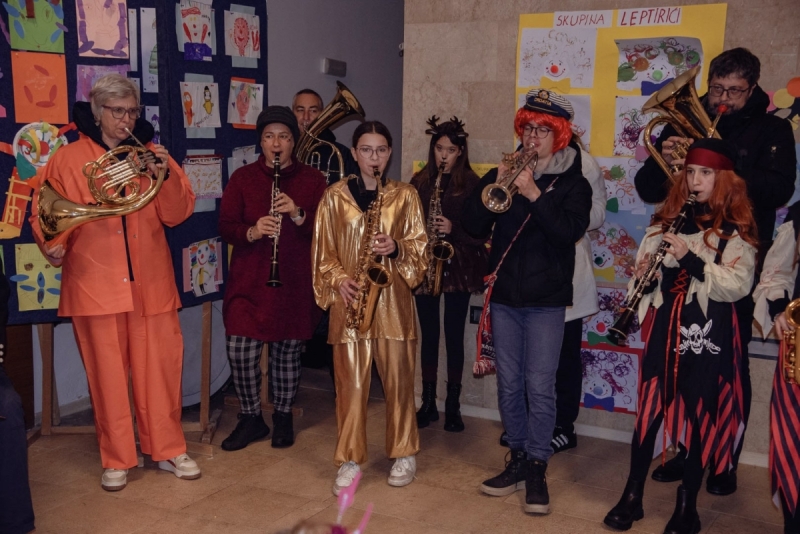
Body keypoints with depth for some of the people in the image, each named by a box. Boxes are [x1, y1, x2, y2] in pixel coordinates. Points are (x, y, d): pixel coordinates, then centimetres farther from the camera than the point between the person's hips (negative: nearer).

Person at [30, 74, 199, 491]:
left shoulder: (151, 155, 9)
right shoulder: (68, 159, 4)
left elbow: (177, 214, 1)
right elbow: (44, 214, 5)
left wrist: (165, 175, -15)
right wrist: (51, 246, -14)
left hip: (151, 283, 2)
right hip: (95, 284, -1)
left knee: (160, 368, 6)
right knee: (108, 374, 5)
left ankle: (167, 448, 22)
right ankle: (116, 460, 20)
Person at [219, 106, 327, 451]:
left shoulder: (312, 180, 4)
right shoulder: (242, 178, 6)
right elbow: (225, 227, 1)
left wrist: (298, 215, -20)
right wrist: (251, 232, -20)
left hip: (296, 283, 0)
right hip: (249, 281, 1)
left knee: (287, 352, 8)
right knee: (240, 351, -4)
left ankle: (283, 416, 28)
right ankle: (251, 418, 17)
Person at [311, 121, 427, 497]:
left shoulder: (405, 195, 6)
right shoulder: (335, 196, 5)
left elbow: (419, 246, 6)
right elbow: (323, 251, 5)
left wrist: (397, 248, -14)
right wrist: (339, 280, -11)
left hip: (393, 298, 0)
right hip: (350, 299, 0)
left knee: (398, 378, 6)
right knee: (350, 382, 3)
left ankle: (405, 453, 24)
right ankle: (350, 459, 14)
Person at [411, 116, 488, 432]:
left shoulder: (471, 183, -1)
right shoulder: (419, 182, 7)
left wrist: (454, 229, -19)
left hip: (458, 267, -2)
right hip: (423, 266, 2)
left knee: (454, 336, 2)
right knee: (429, 336, 8)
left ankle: (453, 406, 13)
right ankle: (428, 403, 19)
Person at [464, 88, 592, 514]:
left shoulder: (572, 182, 0)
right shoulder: (502, 173, 8)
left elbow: (570, 230, -17)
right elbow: (473, 226, -1)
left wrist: (534, 195, -24)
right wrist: (494, 189, -15)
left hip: (546, 299, -3)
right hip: (504, 295, 4)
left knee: (540, 387, -4)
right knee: (508, 385, 9)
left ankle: (537, 468, 9)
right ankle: (518, 459, 23)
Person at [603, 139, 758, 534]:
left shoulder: (736, 231, -3)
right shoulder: (668, 220, 9)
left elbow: (738, 286, -14)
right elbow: (645, 269, 13)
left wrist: (691, 258, -23)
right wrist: (643, 274, -10)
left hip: (709, 334, -3)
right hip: (665, 328, 3)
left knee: (699, 416, 4)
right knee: (649, 409, 5)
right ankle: (631, 497, 17)